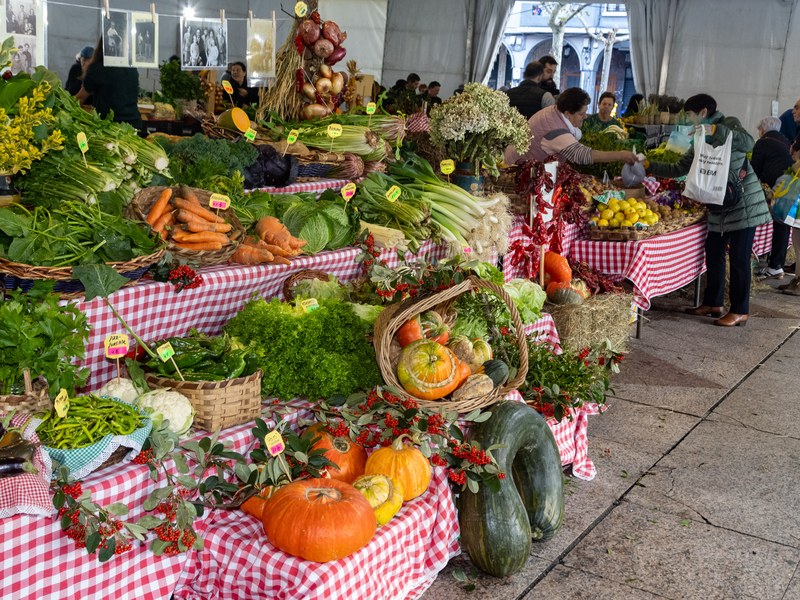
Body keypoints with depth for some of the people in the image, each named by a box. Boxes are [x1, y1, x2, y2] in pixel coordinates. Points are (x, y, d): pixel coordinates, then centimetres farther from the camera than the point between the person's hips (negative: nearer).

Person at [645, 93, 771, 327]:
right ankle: (713, 303, 25)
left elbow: (748, 143, -26)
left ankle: (739, 311, 4)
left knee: (739, 258, -3)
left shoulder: (729, 124, -7)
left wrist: (715, 130, -34)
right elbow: (677, 169, 14)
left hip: (743, 203, -8)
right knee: (713, 253, 12)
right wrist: (649, 166, 8)